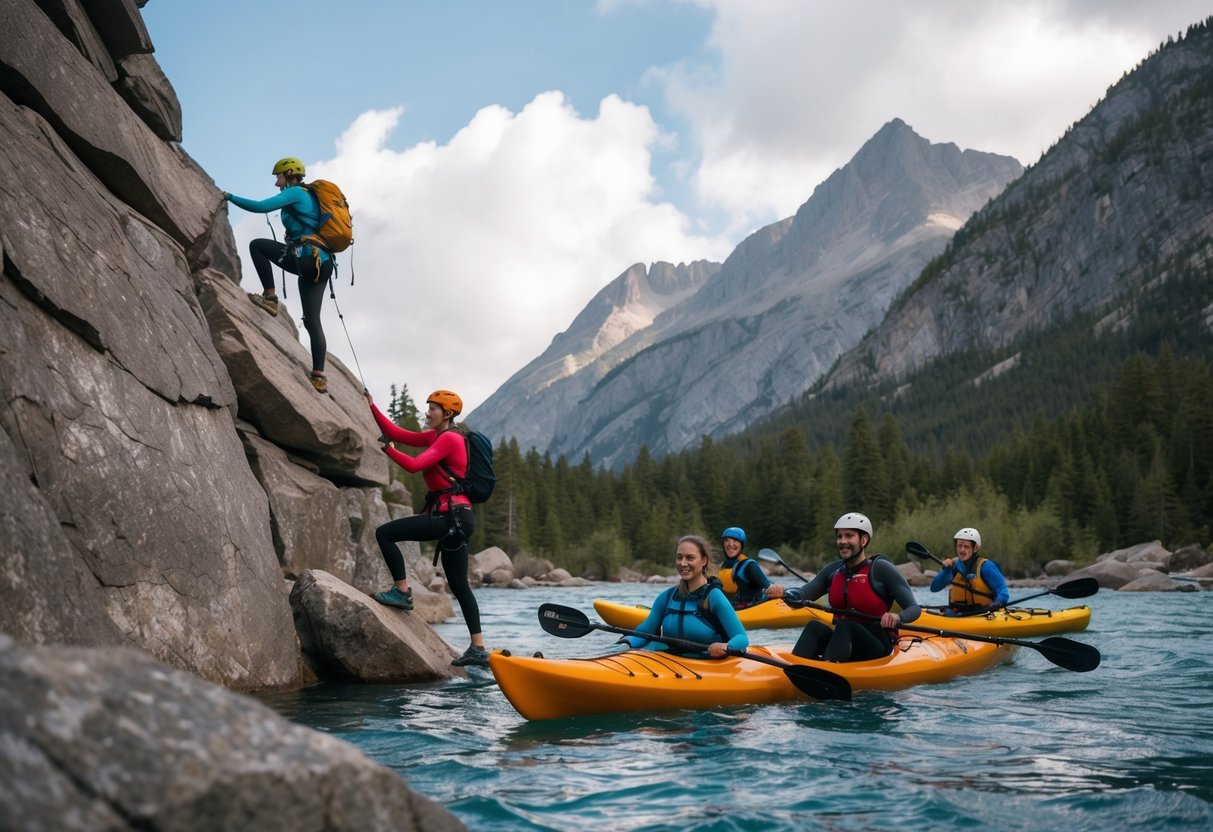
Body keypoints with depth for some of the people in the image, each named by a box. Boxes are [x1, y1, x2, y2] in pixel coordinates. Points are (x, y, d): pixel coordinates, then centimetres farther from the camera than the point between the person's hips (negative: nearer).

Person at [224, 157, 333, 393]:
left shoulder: (295, 193, 0)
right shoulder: (311, 196, 27)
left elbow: (261, 207, -11)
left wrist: (230, 197, -3)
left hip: (306, 258, -9)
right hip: (322, 263, 9)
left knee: (257, 246, 2)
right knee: (312, 320, 5)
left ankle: (270, 296, -1)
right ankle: (319, 376, -1)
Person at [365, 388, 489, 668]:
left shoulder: (449, 439, -9)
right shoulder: (436, 437, 19)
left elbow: (414, 465, -21)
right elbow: (397, 433, 17)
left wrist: (387, 449, -16)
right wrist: (372, 407, 14)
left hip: (450, 516, -10)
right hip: (457, 518, 10)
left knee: (385, 533, -7)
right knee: (459, 585, 9)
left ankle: (401, 591, 1)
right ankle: (478, 649, 8)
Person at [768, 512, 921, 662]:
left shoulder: (881, 568, -6)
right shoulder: (833, 571, 8)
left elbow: (914, 608, -10)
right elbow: (800, 597, -1)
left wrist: (897, 617, -33)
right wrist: (782, 593, -24)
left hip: (877, 648, -4)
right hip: (841, 640, 4)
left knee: (845, 627, -33)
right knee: (814, 626, -25)